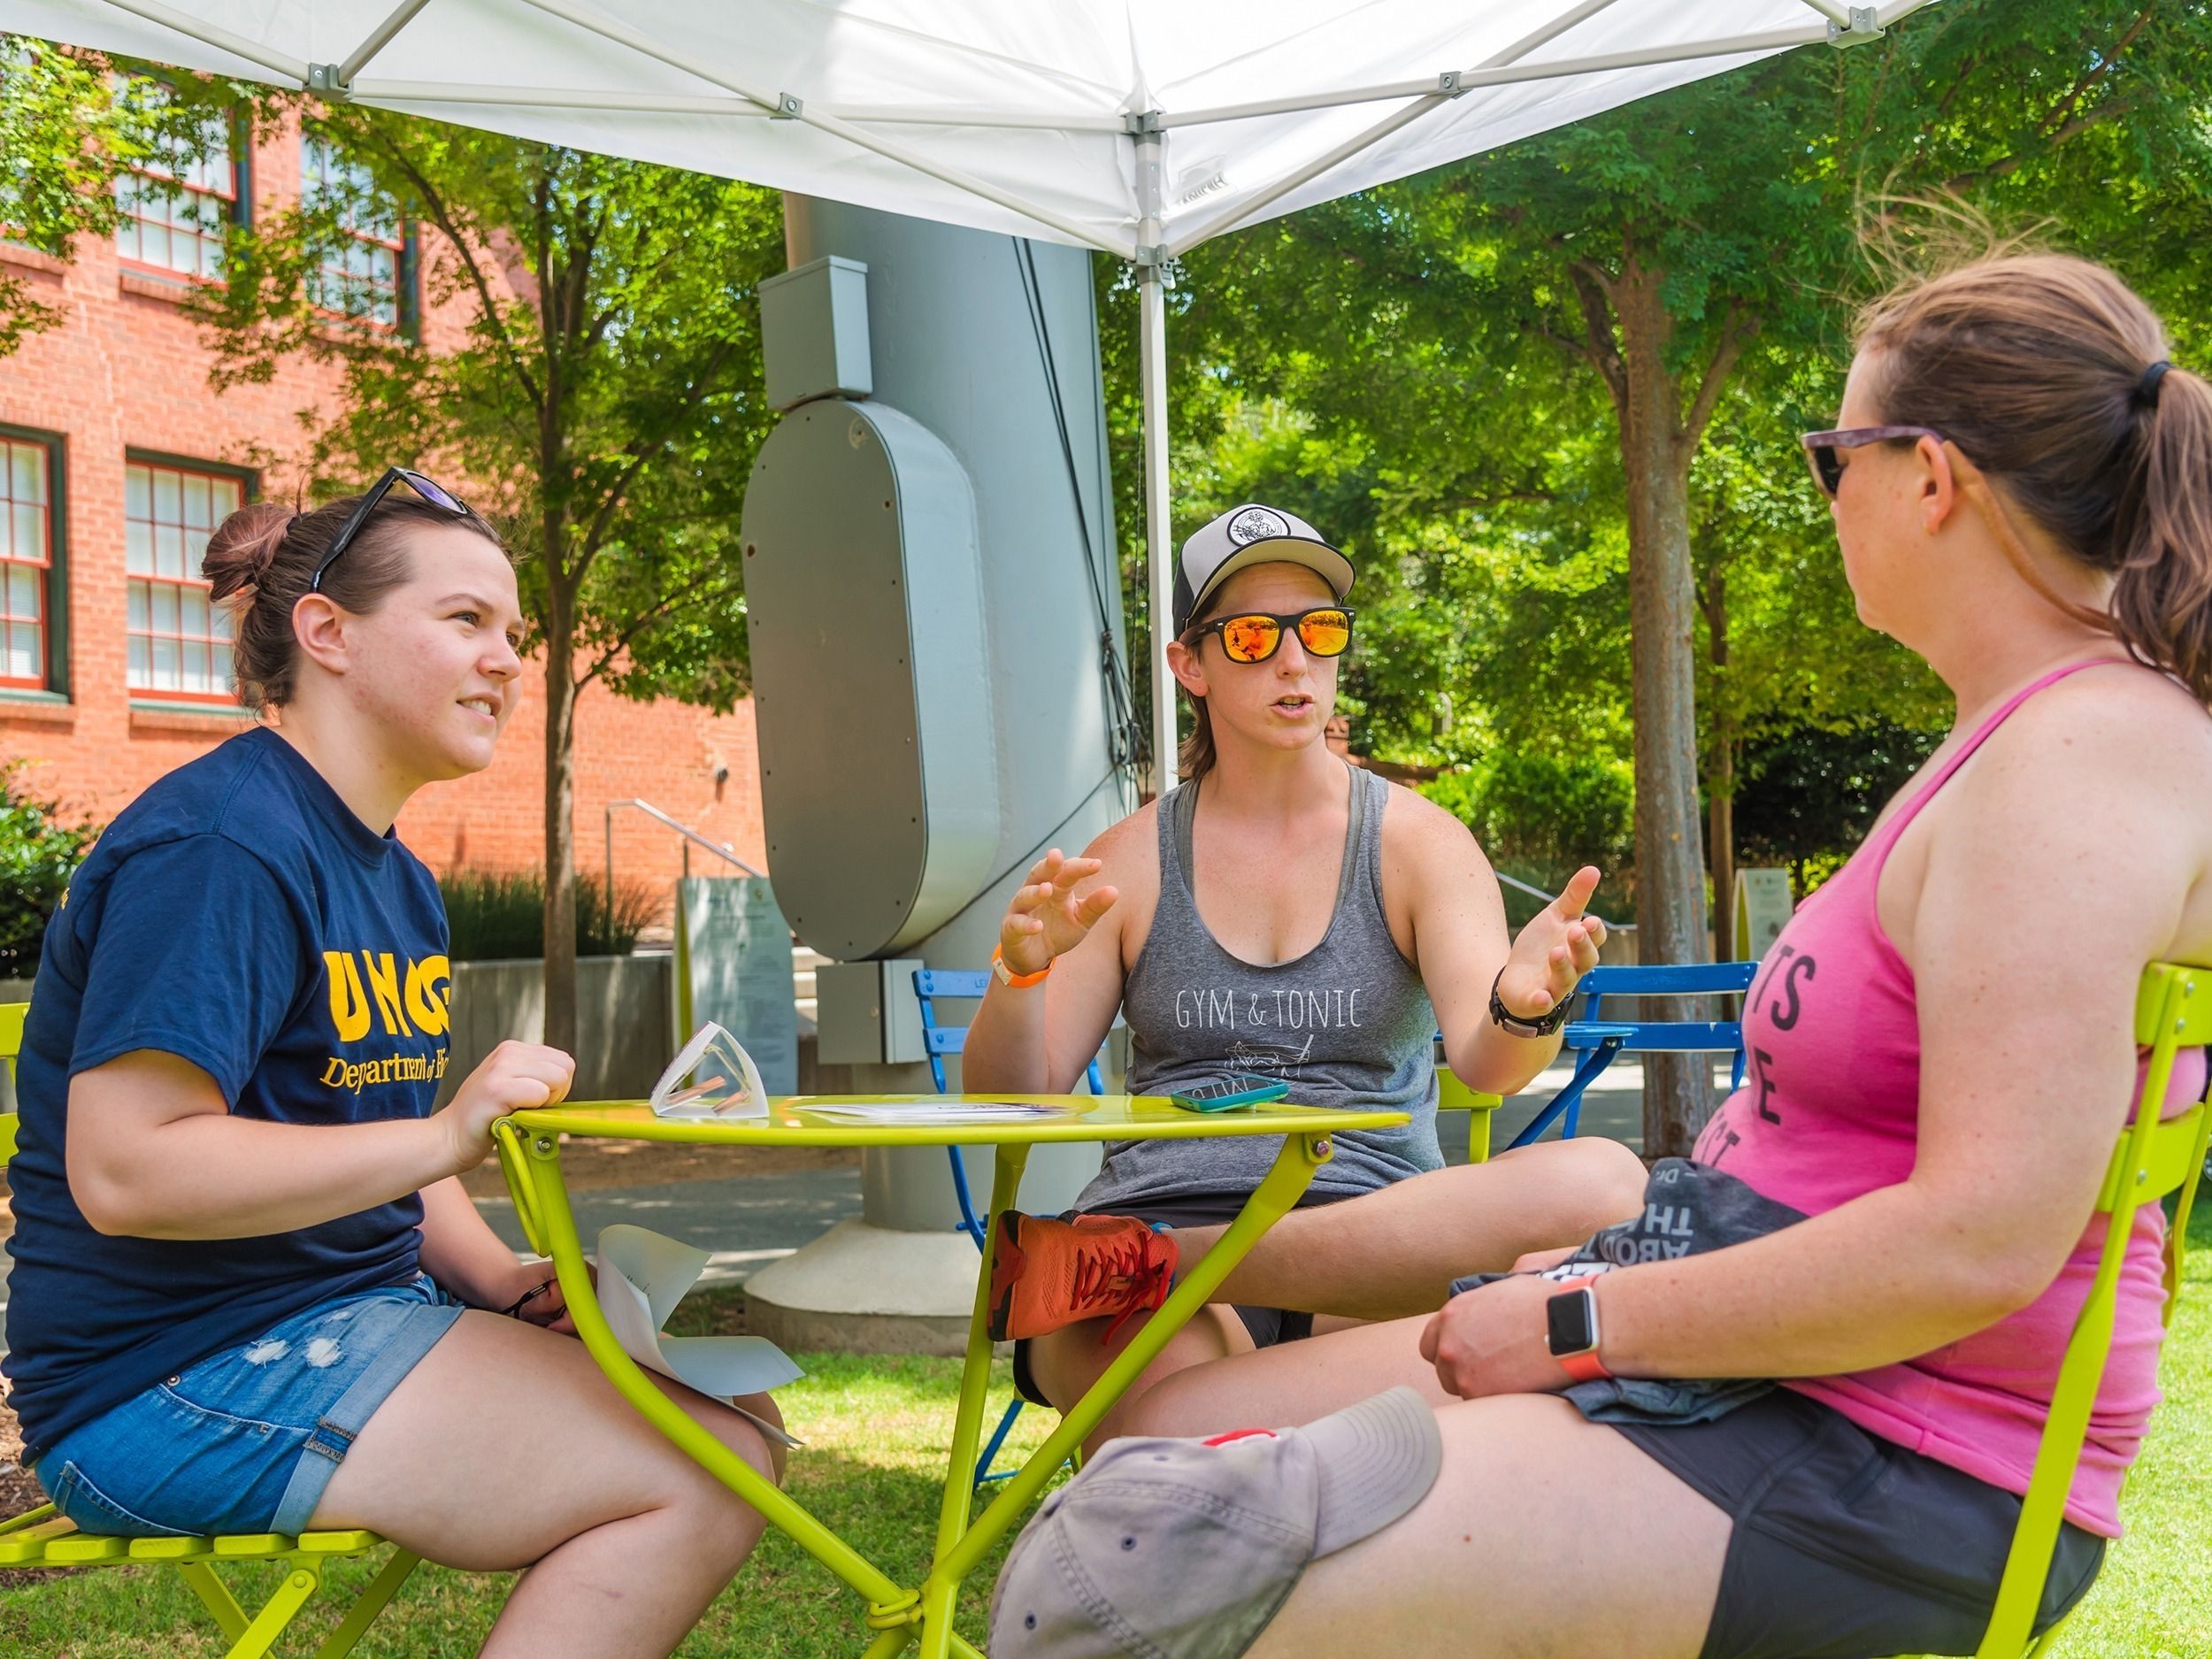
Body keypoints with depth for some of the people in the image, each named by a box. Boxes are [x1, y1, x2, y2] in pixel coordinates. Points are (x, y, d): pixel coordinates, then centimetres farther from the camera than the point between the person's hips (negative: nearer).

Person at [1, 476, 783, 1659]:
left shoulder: (394, 879, 13)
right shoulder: (222, 846, -18)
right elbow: (123, 1172, -25)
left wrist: (493, 1277, 1)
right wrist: (446, 1134, -29)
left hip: (356, 1317, 10)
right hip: (186, 1377, -10)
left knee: (741, 1415, 7)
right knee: (701, 1482, -18)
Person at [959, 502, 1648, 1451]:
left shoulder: (1417, 842, 10)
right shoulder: (1131, 860, 13)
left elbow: (1480, 1062, -6)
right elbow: (1006, 1107, 7)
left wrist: (1521, 1009, -31)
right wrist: (1021, 972, -14)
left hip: (1376, 1232, 4)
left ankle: (1176, 1263, -26)